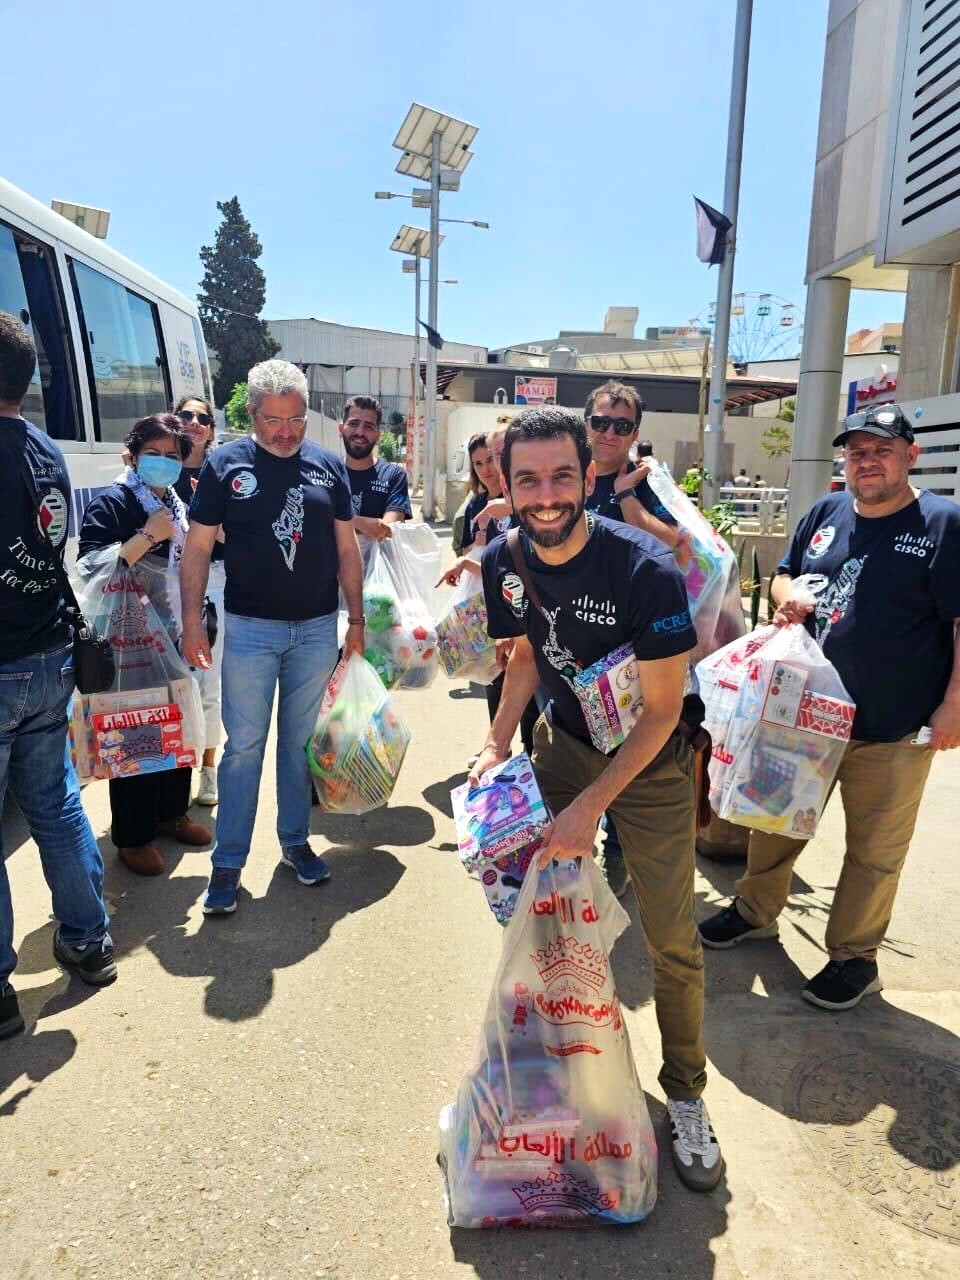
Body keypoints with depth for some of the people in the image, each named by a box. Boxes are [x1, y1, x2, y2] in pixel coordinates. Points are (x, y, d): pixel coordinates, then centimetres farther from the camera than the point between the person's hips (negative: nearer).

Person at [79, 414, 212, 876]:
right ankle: (132, 836, 15)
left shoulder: (179, 505, 15)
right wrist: (148, 536, -22)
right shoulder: (111, 503, -9)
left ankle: (170, 812, 33)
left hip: (175, 638, 7)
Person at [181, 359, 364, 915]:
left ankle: (296, 841, 28)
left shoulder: (329, 465, 4)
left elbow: (347, 548, 7)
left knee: (300, 739, 13)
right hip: (250, 628, -2)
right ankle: (229, 862, 15)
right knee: (244, 744, 3)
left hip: (317, 628, 2)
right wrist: (193, 622, -8)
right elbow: (199, 547, -1)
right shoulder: (226, 464, -2)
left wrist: (357, 620, 5)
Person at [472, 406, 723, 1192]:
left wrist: (591, 806, -23)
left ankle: (686, 1095, 26)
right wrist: (498, 745, -7)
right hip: (564, 742, 4)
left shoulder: (646, 572, -28)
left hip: (650, 760, -4)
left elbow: (662, 709, -21)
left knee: (672, 940, 0)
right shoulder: (505, 562, -12)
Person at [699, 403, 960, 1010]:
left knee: (875, 849, 10)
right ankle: (755, 910, 40)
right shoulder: (826, 512, 6)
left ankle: (855, 956, 29)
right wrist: (787, 596, -5)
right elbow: (785, 573, 18)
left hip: (892, 730, -5)